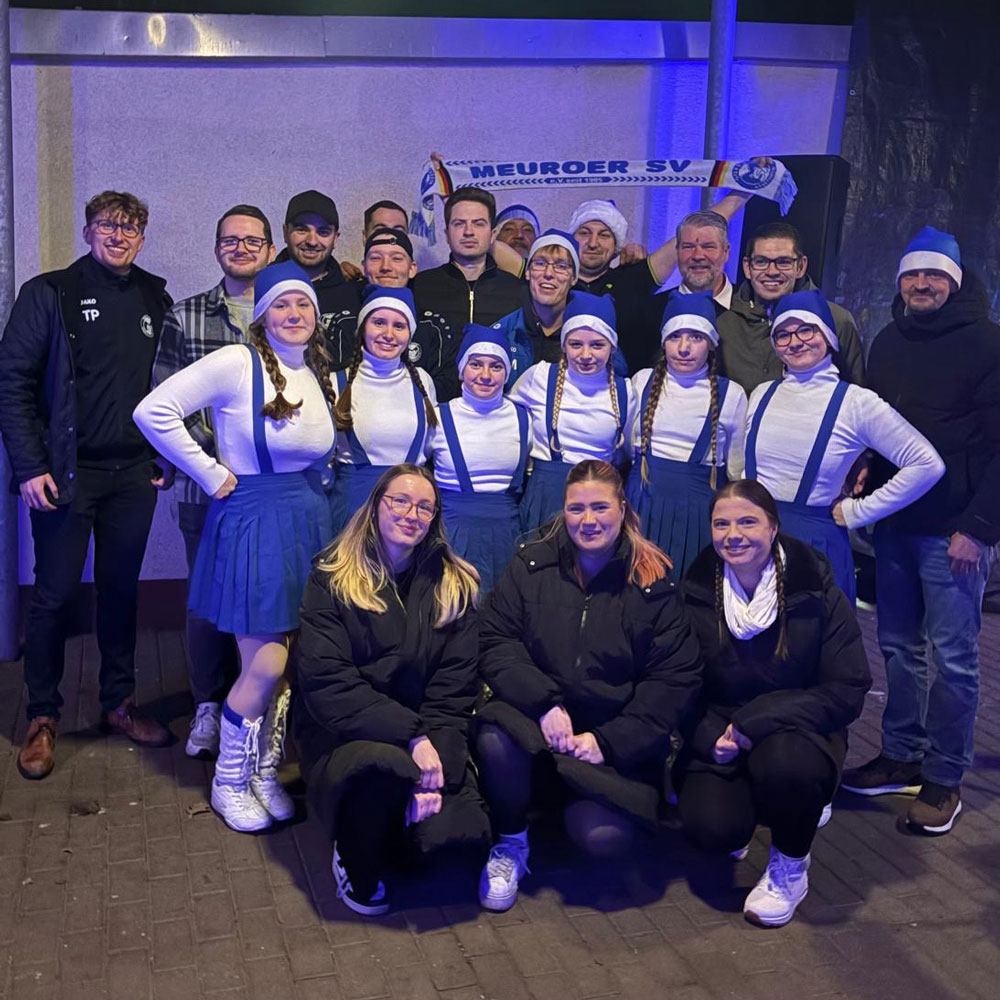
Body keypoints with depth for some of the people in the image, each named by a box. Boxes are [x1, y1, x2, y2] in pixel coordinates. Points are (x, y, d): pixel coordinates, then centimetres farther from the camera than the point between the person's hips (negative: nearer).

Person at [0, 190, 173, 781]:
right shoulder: (49, 294, -2)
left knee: (122, 589, 12)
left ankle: (120, 704, 25)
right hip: (67, 473, -3)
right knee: (55, 595, 2)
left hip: (134, 475, 4)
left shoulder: (155, 300, 10)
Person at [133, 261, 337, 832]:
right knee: (266, 665, -6)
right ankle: (229, 782, 16)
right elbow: (154, 411, -18)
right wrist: (211, 474, -13)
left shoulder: (324, 376, 9)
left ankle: (265, 771, 27)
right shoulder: (237, 363, -12)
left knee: (291, 663, 8)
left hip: (309, 521, 6)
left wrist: (311, 485, 9)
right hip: (252, 522, -6)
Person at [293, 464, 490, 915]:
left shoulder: (454, 586, 8)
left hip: (426, 738, 3)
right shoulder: (332, 580, -1)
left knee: (461, 835, -23)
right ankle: (358, 869, -4)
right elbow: (324, 683, -12)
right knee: (383, 766, -37)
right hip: (343, 736, -2)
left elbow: (455, 687, 0)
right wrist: (410, 737, -21)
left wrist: (438, 761, -17)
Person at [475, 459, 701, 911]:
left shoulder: (653, 583, -1)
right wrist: (545, 704, -19)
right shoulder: (531, 565, 2)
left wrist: (609, 741, -13)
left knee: (603, 836, -25)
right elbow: (494, 644, -3)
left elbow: (676, 679, -4)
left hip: (616, 740, -1)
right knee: (496, 738, -33)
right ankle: (509, 843, -3)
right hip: (537, 721, 1)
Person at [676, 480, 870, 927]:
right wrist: (712, 737, -21)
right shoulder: (696, 593, -5)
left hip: (796, 732, -1)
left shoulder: (817, 592, -10)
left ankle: (790, 864, -3)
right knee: (712, 826, -27)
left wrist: (756, 723, -21)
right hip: (716, 736, 1)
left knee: (786, 763, -36)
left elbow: (848, 691, -12)